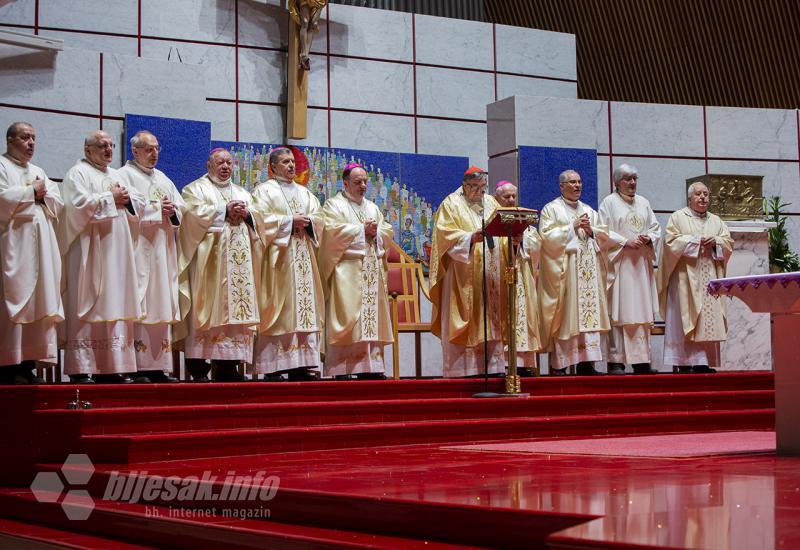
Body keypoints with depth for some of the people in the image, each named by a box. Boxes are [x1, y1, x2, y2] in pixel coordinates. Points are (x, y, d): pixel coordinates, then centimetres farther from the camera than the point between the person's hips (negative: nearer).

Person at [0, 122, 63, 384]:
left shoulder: (38, 172, 23)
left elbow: (57, 204, 16)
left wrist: (42, 194, -3)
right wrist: (32, 191, -4)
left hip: (41, 245, 7)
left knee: (38, 302, 1)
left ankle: (28, 363, 3)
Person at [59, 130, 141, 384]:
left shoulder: (116, 175, 21)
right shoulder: (78, 173, -1)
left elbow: (134, 211, 21)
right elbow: (79, 204, -17)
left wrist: (125, 200, 0)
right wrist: (111, 199, -11)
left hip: (115, 252, 7)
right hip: (89, 251, -7)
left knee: (114, 304, 3)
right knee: (86, 306, -9)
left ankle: (111, 367, 4)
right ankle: (81, 368, -8)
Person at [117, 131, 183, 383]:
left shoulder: (163, 179, 22)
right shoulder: (125, 175, 0)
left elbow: (181, 206, 18)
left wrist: (172, 211, -4)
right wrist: (158, 211, -10)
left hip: (162, 250, 7)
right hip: (139, 250, -7)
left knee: (162, 303, 3)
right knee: (138, 307, -11)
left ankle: (159, 366, 4)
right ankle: (138, 367, -12)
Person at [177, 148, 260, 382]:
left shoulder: (242, 193, 24)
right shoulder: (196, 189, 8)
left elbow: (258, 220, 15)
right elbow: (195, 214, -10)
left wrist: (246, 213, -5)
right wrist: (225, 210, -10)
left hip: (239, 260, 5)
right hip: (209, 258, -5)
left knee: (235, 307, -2)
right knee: (207, 308, -12)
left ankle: (227, 366, -1)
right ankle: (198, 367, -13)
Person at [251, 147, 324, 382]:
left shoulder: (304, 192, 21)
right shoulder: (264, 190, 3)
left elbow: (318, 217, 13)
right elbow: (261, 219, -10)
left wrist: (307, 221, -7)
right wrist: (290, 221, -14)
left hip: (303, 258, 6)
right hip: (278, 258, -6)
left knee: (304, 304, -1)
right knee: (278, 308, -10)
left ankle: (302, 364, -1)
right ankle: (273, 365, -11)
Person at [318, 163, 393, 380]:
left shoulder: (373, 208, 22)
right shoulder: (334, 205, 3)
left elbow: (387, 232, 15)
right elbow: (333, 231, -13)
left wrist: (375, 232, -6)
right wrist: (362, 230, -10)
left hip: (371, 271, 6)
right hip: (346, 271, -6)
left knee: (371, 317, 1)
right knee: (346, 317, -12)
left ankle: (370, 367, 1)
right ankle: (341, 368, -13)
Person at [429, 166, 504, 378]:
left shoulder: (491, 203, 18)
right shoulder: (451, 204, 0)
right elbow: (445, 233, -12)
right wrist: (470, 237, -26)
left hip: (490, 275, 6)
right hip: (462, 277, -6)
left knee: (490, 321, 4)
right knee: (464, 322, -8)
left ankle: (491, 366, 5)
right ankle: (462, 369, -7)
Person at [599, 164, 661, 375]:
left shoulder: (643, 203, 17)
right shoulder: (609, 203, 1)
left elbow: (656, 228, 17)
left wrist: (648, 238, -4)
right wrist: (625, 242, -16)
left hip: (642, 264, 5)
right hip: (619, 264, -5)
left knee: (642, 312, 3)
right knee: (618, 313, -8)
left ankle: (641, 360, 5)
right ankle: (615, 361, -8)